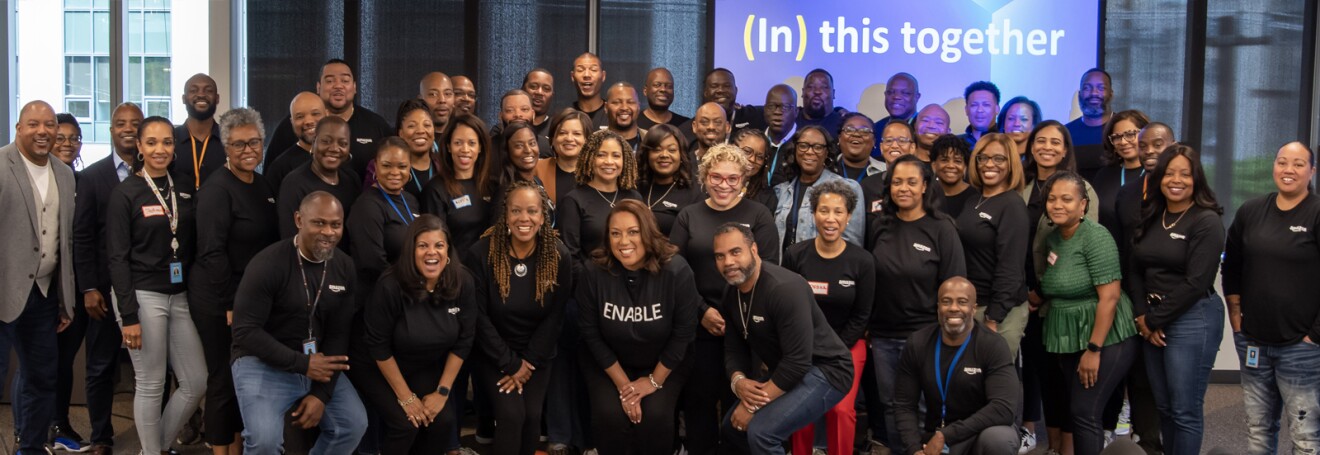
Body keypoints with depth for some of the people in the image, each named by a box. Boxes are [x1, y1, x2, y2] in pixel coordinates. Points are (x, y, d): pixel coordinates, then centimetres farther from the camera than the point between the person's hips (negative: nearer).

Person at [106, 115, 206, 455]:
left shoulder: (183, 190, 9)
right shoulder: (125, 193, -5)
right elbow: (117, 257, -8)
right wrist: (128, 315, -14)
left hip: (180, 296, 5)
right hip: (142, 296, -5)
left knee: (197, 383, 6)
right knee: (150, 385, 1)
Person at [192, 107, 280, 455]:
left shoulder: (264, 186, 9)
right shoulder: (217, 190, -13)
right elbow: (212, 252, -17)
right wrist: (231, 305, -18)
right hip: (220, 300, -7)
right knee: (224, 380, 0)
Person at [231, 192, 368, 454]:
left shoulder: (345, 268, 1)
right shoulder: (268, 264, -17)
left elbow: (339, 333, 1)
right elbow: (245, 332, -18)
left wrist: (322, 393, -10)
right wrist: (302, 363, -21)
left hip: (319, 364, 6)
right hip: (263, 363, -5)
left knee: (354, 424, -6)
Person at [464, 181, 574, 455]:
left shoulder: (559, 257, -9)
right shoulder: (481, 254, -14)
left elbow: (554, 317, -5)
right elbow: (479, 317, -12)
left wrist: (528, 363, -10)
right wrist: (511, 364, -13)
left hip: (538, 355, 2)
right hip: (494, 354, -2)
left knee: (533, 415, -14)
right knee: (512, 414, -20)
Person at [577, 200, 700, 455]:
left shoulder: (676, 271, -23)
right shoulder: (594, 273, -19)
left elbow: (683, 332, -14)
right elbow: (591, 333, -11)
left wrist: (655, 380, -12)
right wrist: (622, 383, -12)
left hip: (665, 363, -1)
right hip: (608, 363, 1)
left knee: (655, 416, -23)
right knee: (609, 415, -22)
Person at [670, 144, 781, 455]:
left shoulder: (759, 216, 3)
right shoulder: (688, 216, 8)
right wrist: (702, 311, -10)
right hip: (699, 324, 2)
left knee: (737, 399, 3)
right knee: (699, 397, 6)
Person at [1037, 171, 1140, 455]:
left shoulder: (1095, 237, -15)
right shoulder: (1052, 239, 9)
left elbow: (1109, 297, -20)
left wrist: (1093, 349, -21)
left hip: (1103, 339, -8)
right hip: (1070, 339, 8)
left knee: (1085, 413, -8)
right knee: (1075, 412, 11)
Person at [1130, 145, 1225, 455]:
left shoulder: (1207, 221, -9)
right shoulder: (1150, 217, 10)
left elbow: (1196, 283, -15)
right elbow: (1136, 270, 9)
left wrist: (1155, 319, -11)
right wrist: (1141, 316, -5)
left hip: (1193, 319, -6)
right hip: (1152, 319, 6)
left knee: (1185, 410, 0)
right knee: (1164, 407, 12)